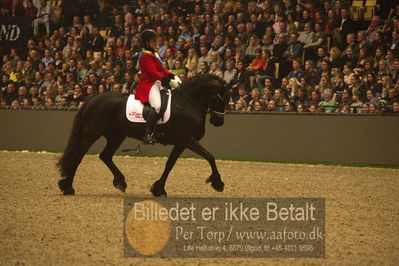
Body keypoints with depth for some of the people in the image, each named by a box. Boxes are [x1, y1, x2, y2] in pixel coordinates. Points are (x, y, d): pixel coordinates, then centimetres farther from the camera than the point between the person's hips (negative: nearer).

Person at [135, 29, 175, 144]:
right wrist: (164, 78, -26)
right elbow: (153, 72, -18)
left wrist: (170, 75, 3)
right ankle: (148, 134, -34)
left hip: (159, 84, 11)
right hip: (149, 84, -11)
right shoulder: (145, 56, -9)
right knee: (157, 106, -33)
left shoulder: (156, 55, 22)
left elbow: (162, 69, 21)